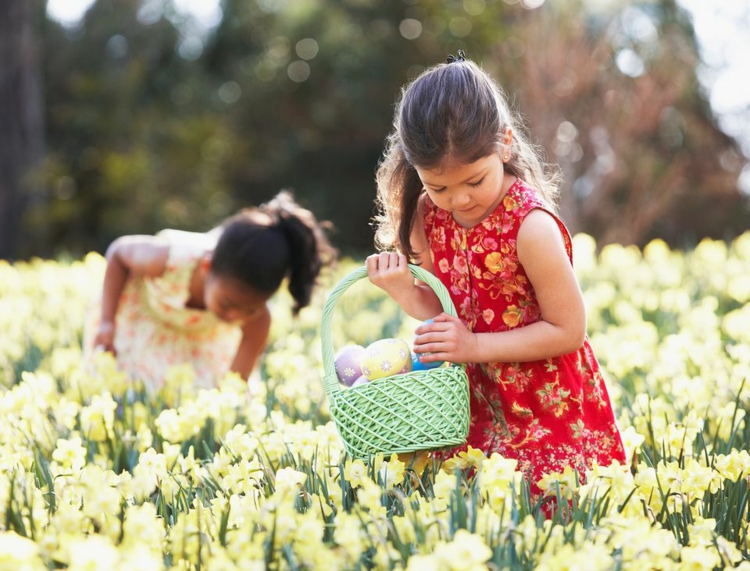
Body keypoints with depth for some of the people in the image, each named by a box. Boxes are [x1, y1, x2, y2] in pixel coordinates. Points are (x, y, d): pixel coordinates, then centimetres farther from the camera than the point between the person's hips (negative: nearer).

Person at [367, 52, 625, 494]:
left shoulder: (531, 226, -23)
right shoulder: (430, 216, -3)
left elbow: (568, 330, -18)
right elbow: (446, 311, 7)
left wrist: (474, 346, -22)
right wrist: (404, 290, -14)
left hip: (548, 411, -6)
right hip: (478, 406, 6)